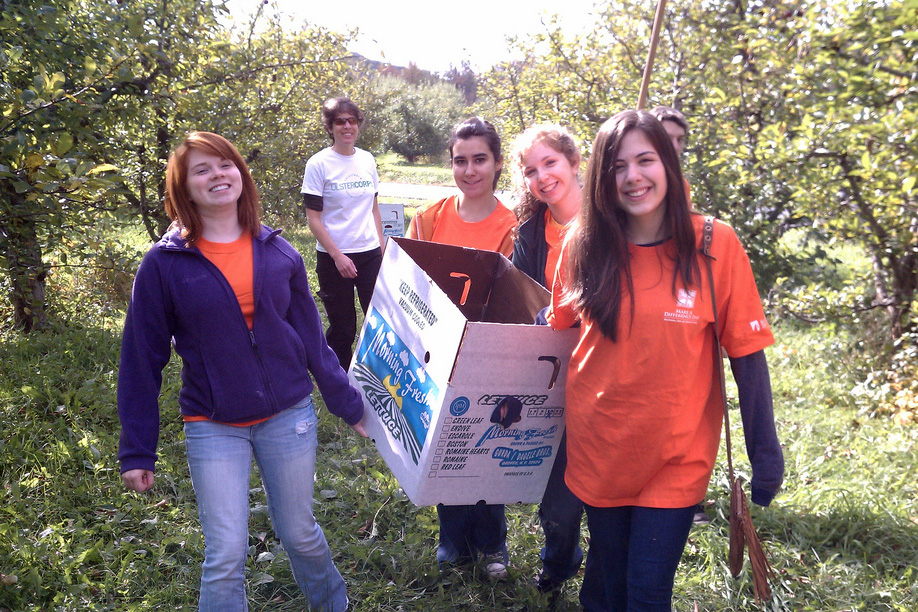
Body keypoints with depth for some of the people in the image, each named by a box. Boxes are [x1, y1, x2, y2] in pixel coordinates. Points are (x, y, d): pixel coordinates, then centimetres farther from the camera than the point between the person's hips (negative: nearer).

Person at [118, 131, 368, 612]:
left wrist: (349, 406, 8)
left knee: (299, 534, 16)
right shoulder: (164, 264, -6)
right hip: (214, 427, -2)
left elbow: (311, 338, 7)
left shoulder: (277, 253, 0)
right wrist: (137, 451, -3)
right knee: (225, 556, 0)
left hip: (288, 416, 2)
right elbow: (141, 361, -3)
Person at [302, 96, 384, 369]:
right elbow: (314, 218, -8)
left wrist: (382, 245, 9)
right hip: (334, 257, -4)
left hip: (370, 253, 4)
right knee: (342, 328, 5)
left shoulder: (367, 160, 8)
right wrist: (338, 256, -15)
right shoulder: (319, 164, -6)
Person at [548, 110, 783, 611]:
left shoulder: (715, 245, -12)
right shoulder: (585, 244, -4)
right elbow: (557, 327, 10)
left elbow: (746, 350, -7)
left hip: (677, 457, -2)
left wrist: (765, 451, -6)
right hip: (597, 449, 2)